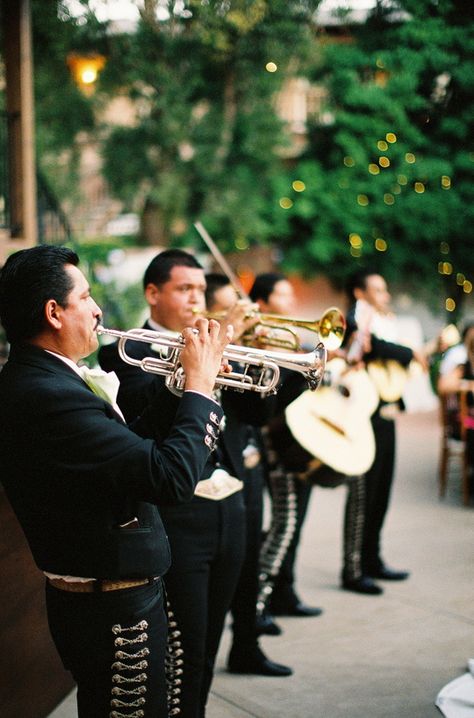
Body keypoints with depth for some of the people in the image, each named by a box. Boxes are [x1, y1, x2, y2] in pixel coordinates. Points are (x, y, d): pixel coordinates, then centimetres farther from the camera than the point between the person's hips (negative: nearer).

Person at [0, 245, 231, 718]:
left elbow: (129, 450, 11)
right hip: (116, 608, -10)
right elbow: (173, 477, -30)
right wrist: (200, 383, -17)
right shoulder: (49, 395, -27)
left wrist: (181, 387, 2)